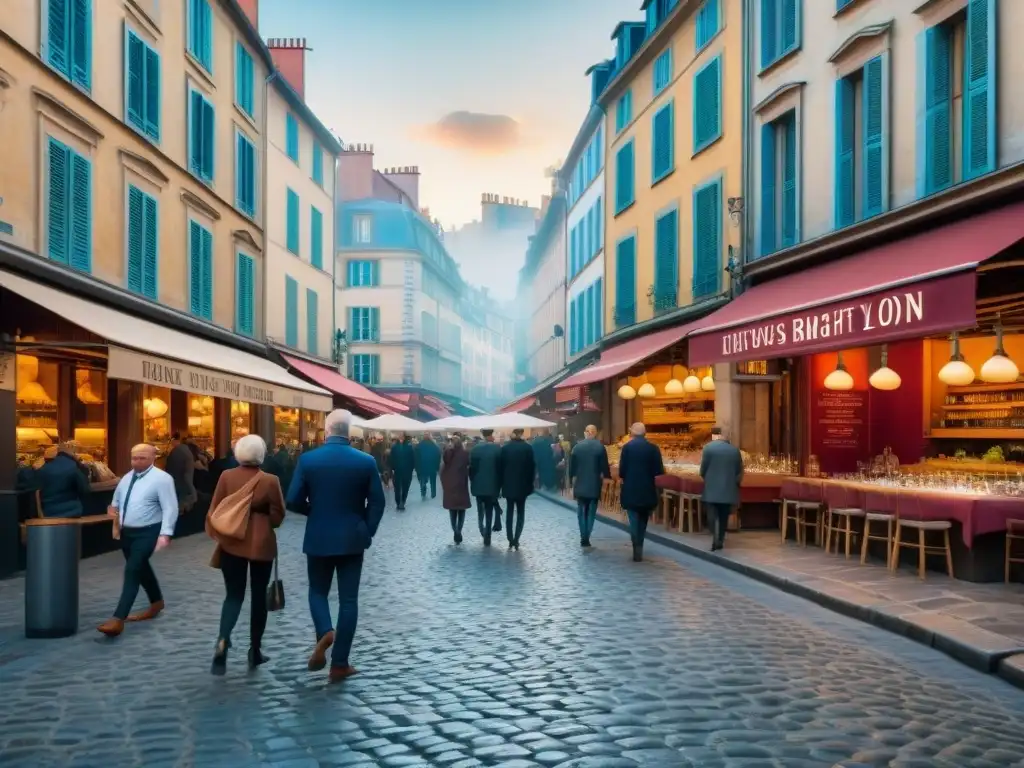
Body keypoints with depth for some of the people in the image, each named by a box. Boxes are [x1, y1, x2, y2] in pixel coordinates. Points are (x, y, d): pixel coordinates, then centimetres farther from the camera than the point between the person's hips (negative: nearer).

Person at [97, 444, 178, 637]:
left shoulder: (161, 478, -14)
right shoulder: (127, 478, 11)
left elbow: (170, 509, -20)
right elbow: (117, 500, 29)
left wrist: (165, 534, -29)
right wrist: (114, 509, 7)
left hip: (147, 533, -8)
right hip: (127, 532, 8)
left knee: (132, 571, -16)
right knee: (141, 569, 20)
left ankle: (118, 619, -19)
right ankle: (156, 602, 40)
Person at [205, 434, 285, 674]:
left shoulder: (226, 477, -4)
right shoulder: (270, 481, -10)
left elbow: (215, 509, 0)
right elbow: (278, 515, -3)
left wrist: (215, 535, 11)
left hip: (232, 542, 2)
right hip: (261, 543, -2)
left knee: (233, 595, 8)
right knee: (258, 595, 11)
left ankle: (223, 640, -16)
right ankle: (255, 650, 16)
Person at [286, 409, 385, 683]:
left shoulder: (307, 460, -7)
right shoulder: (366, 461, -7)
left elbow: (294, 501, -6)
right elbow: (377, 501, -4)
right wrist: (367, 531, 8)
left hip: (319, 538, 0)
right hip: (352, 539, 0)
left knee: (318, 591, 20)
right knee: (348, 599, 6)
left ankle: (324, 631, -9)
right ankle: (339, 664, 8)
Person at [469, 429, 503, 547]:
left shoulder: (475, 448, -6)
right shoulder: (497, 448, -8)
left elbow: (471, 467, -5)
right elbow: (500, 467, -6)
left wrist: (472, 482, 7)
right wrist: (499, 485, 4)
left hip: (478, 485, 1)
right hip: (492, 485, -1)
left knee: (480, 510, 20)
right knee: (489, 512, 7)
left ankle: (483, 531, 11)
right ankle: (487, 538, 7)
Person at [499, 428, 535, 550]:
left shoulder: (505, 448, -3)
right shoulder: (527, 448, -6)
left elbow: (501, 466, -2)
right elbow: (532, 467, -5)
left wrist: (502, 484, 5)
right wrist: (530, 483, 4)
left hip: (508, 485, 1)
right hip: (522, 485, -1)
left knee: (510, 511, 11)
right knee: (520, 513, 6)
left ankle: (510, 540, 7)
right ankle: (516, 540, -4)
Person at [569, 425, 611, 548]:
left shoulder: (577, 447, -1)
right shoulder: (600, 447, -8)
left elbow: (571, 466, 1)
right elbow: (604, 466, -9)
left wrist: (571, 482, 9)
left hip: (580, 485, 2)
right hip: (594, 485, -2)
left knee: (581, 512, 11)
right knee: (591, 512, 6)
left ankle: (583, 538, 8)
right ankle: (586, 538, 1)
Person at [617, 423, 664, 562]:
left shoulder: (627, 447, -7)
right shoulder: (653, 448, -3)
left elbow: (622, 469, -10)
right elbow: (659, 471, -5)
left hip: (631, 490, -2)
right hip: (647, 490, 2)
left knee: (634, 521, 5)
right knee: (642, 520, 18)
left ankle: (637, 551, 0)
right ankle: (639, 549, 24)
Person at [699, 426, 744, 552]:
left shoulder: (708, 447, -7)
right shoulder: (735, 449, 4)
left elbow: (703, 469, -5)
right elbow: (739, 471, 8)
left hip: (712, 488, -3)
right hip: (728, 489, 3)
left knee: (712, 513, -2)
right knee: (723, 515, 11)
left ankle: (715, 538, -19)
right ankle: (720, 540, 15)